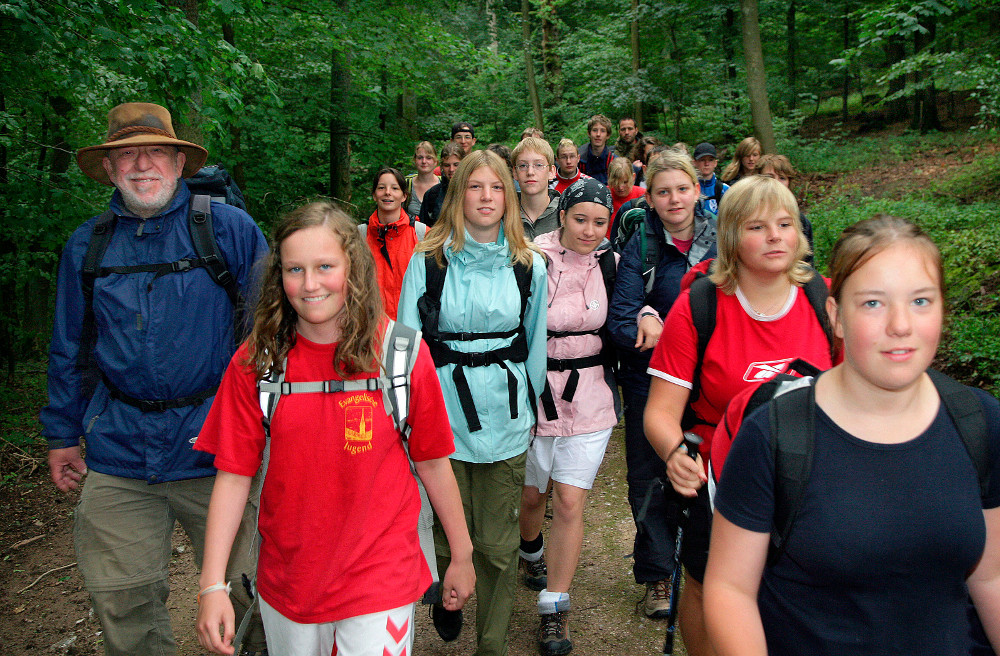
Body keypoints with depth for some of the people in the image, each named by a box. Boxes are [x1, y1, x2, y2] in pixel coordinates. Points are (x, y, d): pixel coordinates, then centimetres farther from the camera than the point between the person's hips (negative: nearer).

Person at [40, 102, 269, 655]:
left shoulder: (230, 229, -3)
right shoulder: (85, 246, 8)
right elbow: (69, 350, 16)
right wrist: (62, 433, 17)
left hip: (217, 452, -3)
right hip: (119, 453, 3)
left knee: (245, 592, 8)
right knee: (123, 603, 11)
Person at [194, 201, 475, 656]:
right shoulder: (254, 361, -8)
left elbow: (432, 463, -4)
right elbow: (234, 474, -6)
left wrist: (461, 556, 5)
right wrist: (212, 585, -11)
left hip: (380, 583, -2)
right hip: (285, 582, 2)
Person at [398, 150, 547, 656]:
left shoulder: (529, 265, 4)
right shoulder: (428, 260, -2)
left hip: (504, 420, 1)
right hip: (442, 412, -1)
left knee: (497, 544, 7)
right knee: (448, 533, 10)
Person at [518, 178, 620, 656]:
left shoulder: (612, 262, 3)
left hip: (590, 395, 1)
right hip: (535, 390, -1)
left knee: (569, 501, -2)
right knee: (531, 493, 15)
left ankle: (554, 610, 11)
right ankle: (530, 551, 50)